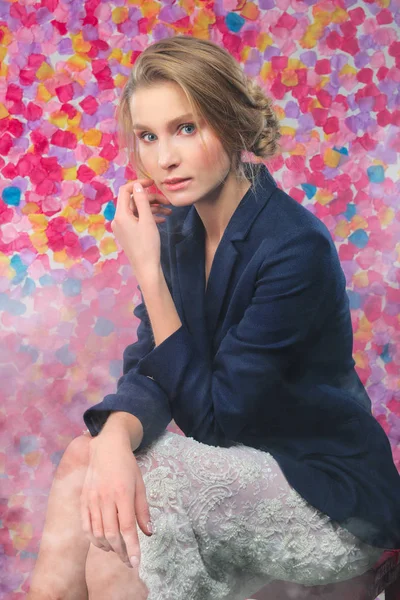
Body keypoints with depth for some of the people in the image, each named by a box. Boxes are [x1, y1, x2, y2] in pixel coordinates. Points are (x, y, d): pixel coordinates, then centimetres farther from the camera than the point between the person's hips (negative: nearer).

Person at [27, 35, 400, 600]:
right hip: (244, 470, 6)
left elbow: (212, 416, -20)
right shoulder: (179, 228, -1)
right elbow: (148, 373, -6)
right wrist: (114, 438, -30)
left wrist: (148, 271, -23)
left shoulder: (296, 249, -24)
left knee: (84, 467, -24)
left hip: (333, 498, -6)